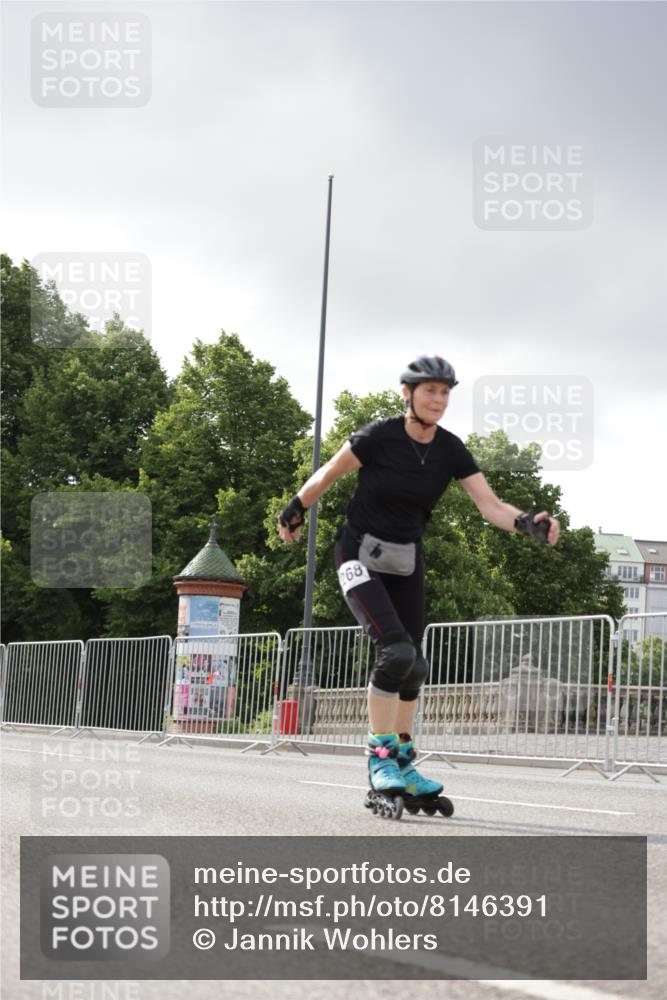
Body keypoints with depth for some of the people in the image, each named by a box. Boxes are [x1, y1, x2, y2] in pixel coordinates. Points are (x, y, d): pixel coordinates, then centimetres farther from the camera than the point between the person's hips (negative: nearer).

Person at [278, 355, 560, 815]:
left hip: (407, 561, 5)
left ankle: (403, 762, 22)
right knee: (397, 653, -22)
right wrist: (293, 513, 7)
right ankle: (380, 756, -10)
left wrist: (528, 523, -32)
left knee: (412, 667, 7)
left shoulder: (451, 450, -6)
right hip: (361, 556, -5)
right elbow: (327, 475, -4)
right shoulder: (380, 436, -18)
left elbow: (491, 505, -13)